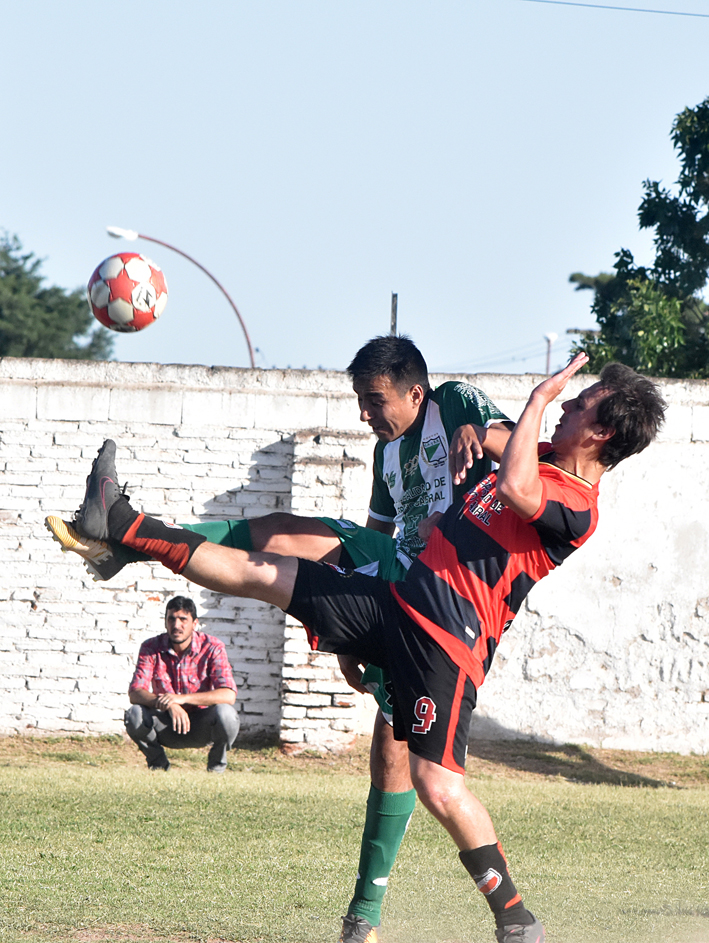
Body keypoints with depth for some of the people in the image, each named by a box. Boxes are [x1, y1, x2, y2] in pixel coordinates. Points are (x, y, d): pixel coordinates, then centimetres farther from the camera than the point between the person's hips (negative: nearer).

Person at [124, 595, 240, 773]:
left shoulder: (212, 648, -14)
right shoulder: (151, 648, -9)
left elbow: (229, 695, -26)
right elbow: (135, 693, -18)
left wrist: (182, 698, -36)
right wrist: (169, 705, -38)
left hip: (202, 727, -1)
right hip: (167, 728, 1)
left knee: (225, 713, -34)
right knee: (134, 714, -28)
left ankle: (216, 765, -2)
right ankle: (158, 763, 1)